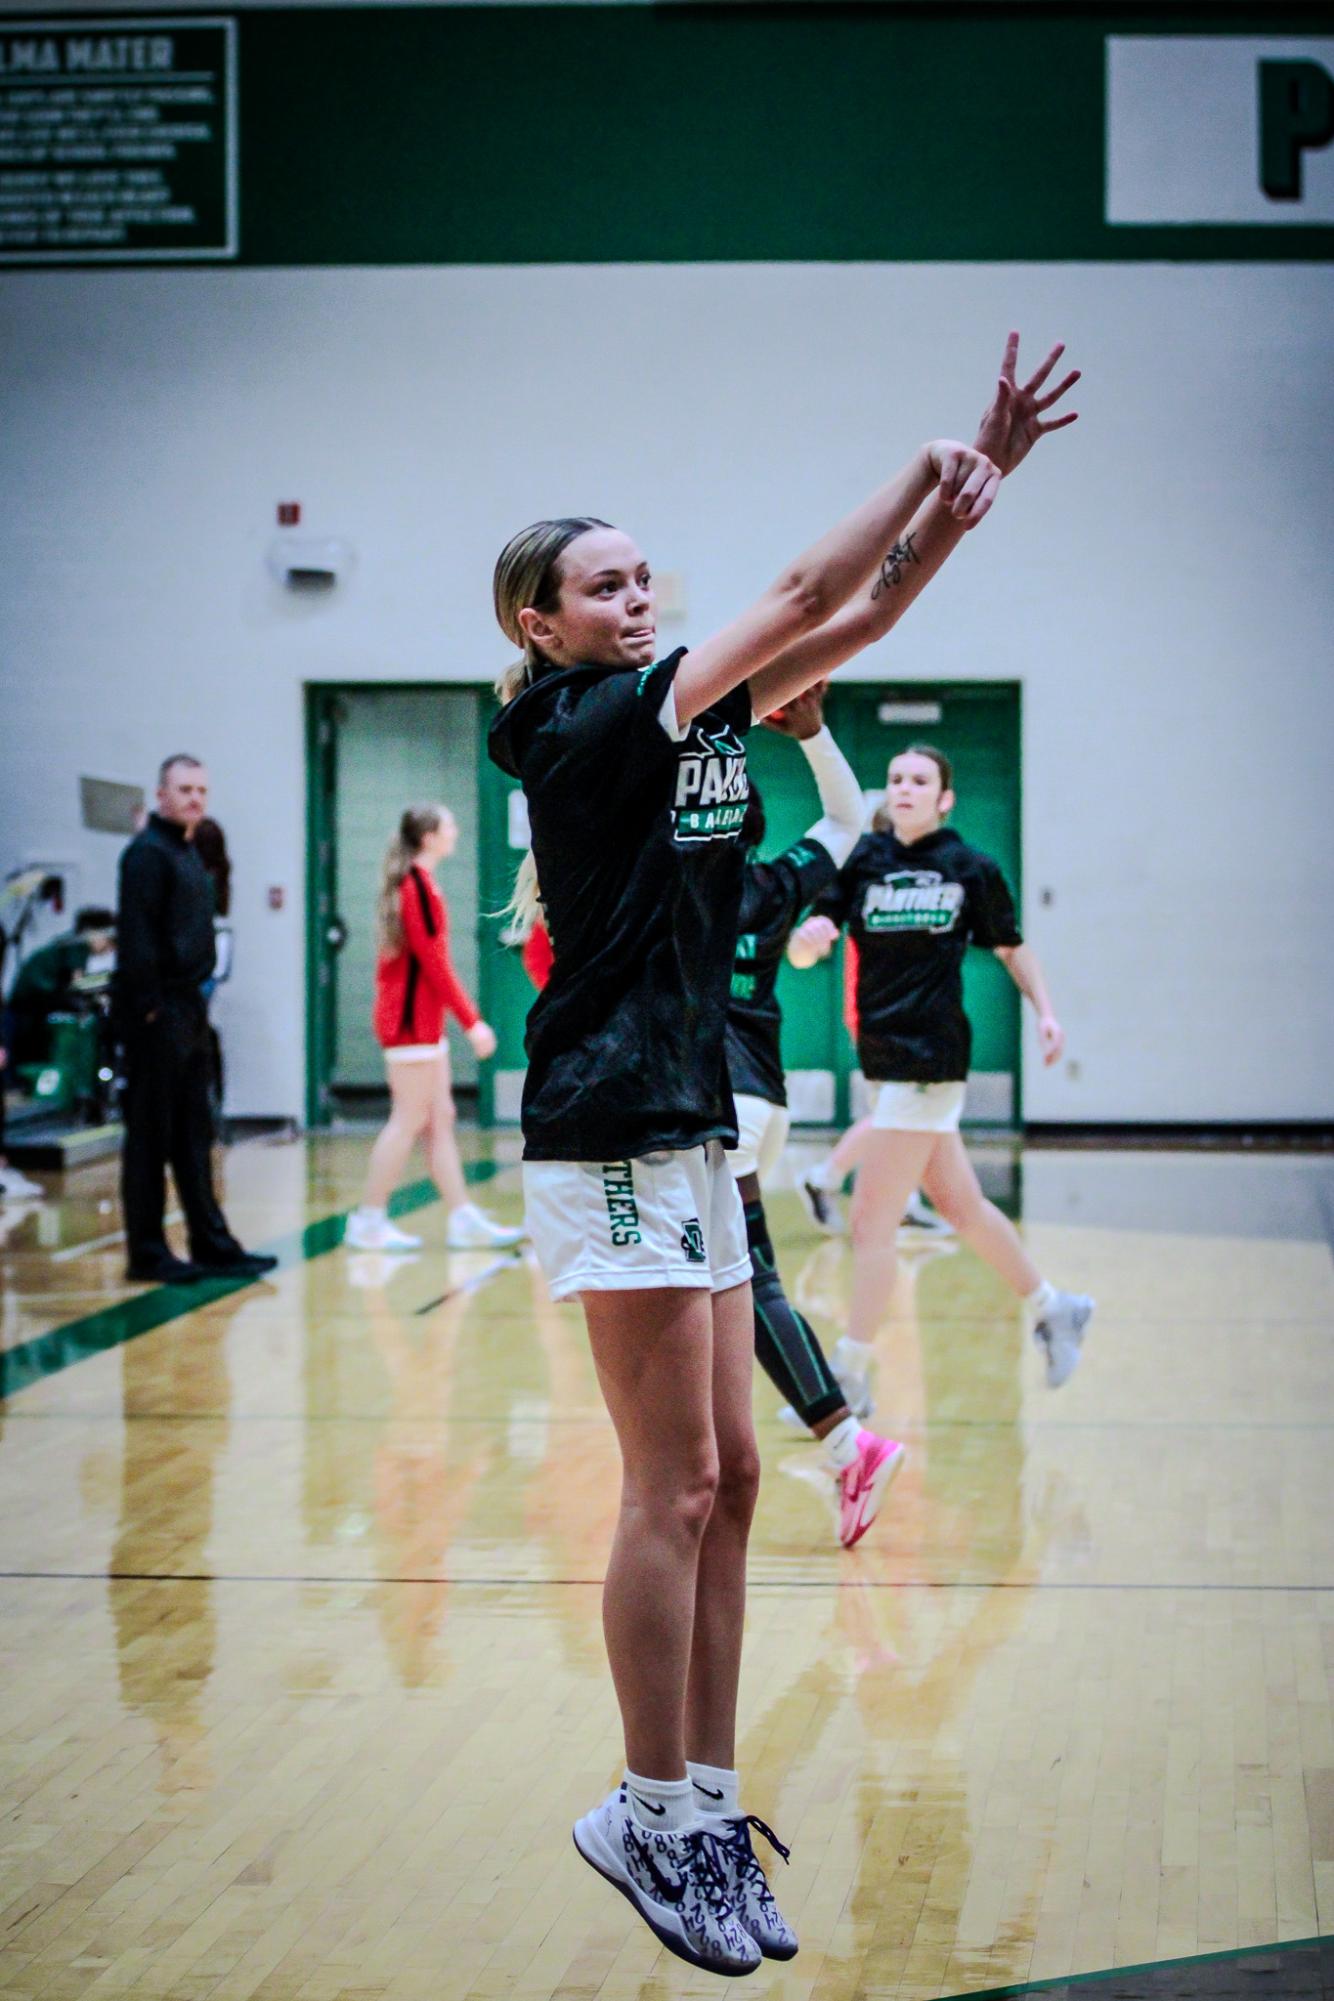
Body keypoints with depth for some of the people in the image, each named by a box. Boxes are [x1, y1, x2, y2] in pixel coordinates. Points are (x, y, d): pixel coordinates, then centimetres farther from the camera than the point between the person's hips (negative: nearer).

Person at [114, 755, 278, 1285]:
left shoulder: (189, 852, 18)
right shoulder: (147, 853, -11)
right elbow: (135, 937, -17)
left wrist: (195, 1001, 14)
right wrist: (149, 1007, -20)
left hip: (188, 1009, 9)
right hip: (158, 1011, -9)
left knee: (194, 1135, 11)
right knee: (150, 1136, -4)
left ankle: (212, 1245, 15)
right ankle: (147, 1254, 1)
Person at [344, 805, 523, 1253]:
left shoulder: (408, 883, 14)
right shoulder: (420, 885, -15)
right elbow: (434, 961, -18)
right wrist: (472, 1022, -17)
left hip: (418, 1018, 10)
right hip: (414, 1018, -10)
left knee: (440, 1120, 8)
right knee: (410, 1120, -5)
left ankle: (463, 1220, 10)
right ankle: (369, 1221, 0)